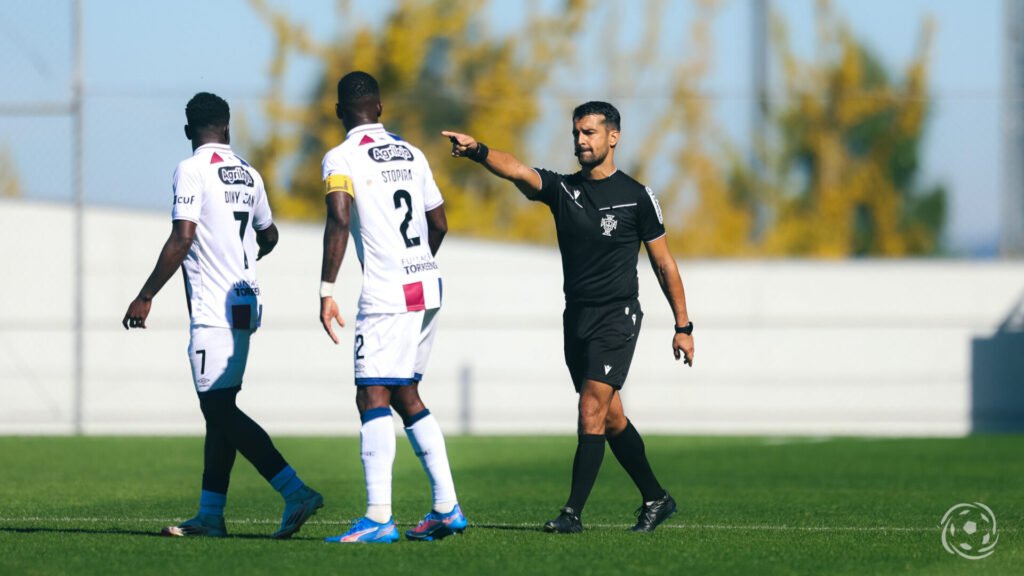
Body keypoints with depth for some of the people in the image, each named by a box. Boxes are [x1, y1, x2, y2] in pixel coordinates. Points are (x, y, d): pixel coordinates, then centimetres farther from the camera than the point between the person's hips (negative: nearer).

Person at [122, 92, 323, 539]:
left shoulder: (192, 171, -9)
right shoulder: (247, 174, 14)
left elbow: (181, 239, -18)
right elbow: (268, 236, 28)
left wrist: (145, 297, -13)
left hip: (213, 309, -8)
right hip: (244, 302, 8)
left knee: (220, 409, -10)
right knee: (219, 409, 11)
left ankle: (296, 492, -19)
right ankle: (210, 515, 11)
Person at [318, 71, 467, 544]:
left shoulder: (342, 159, -6)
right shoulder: (411, 155, 15)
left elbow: (339, 221, -20)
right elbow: (439, 224, 20)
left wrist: (326, 291, -20)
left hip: (386, 293, -7)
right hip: (427, 287, 7)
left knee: (373, 395, -9)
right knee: (405, 395, 16)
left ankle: (379, 517, -19)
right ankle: (446, 507, 14)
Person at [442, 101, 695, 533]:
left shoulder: (637, 197, -3)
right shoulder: (562, 189, 4)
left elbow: (663, 262, 2)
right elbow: (518, 171, -16)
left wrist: (683, 326, 1)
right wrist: (478, 152, -37)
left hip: (617, 317, -5)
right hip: (576, 316, 5)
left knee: (592, 408, -15)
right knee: (610, 418, 12)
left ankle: (573, 512, -15)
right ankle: (655, 499, 26)